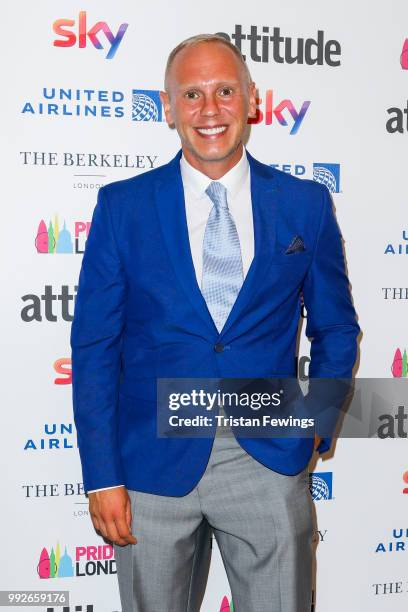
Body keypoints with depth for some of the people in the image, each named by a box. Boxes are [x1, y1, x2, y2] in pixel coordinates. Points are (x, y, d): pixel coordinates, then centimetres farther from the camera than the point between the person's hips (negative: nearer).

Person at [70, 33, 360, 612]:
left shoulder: (305, 204, 1)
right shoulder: (122, 206, -1)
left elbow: (335, 328, 12)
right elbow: (94, 346, -1)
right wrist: (102, 476, -4)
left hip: (270, 461, 1)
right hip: (155, 458, 0)